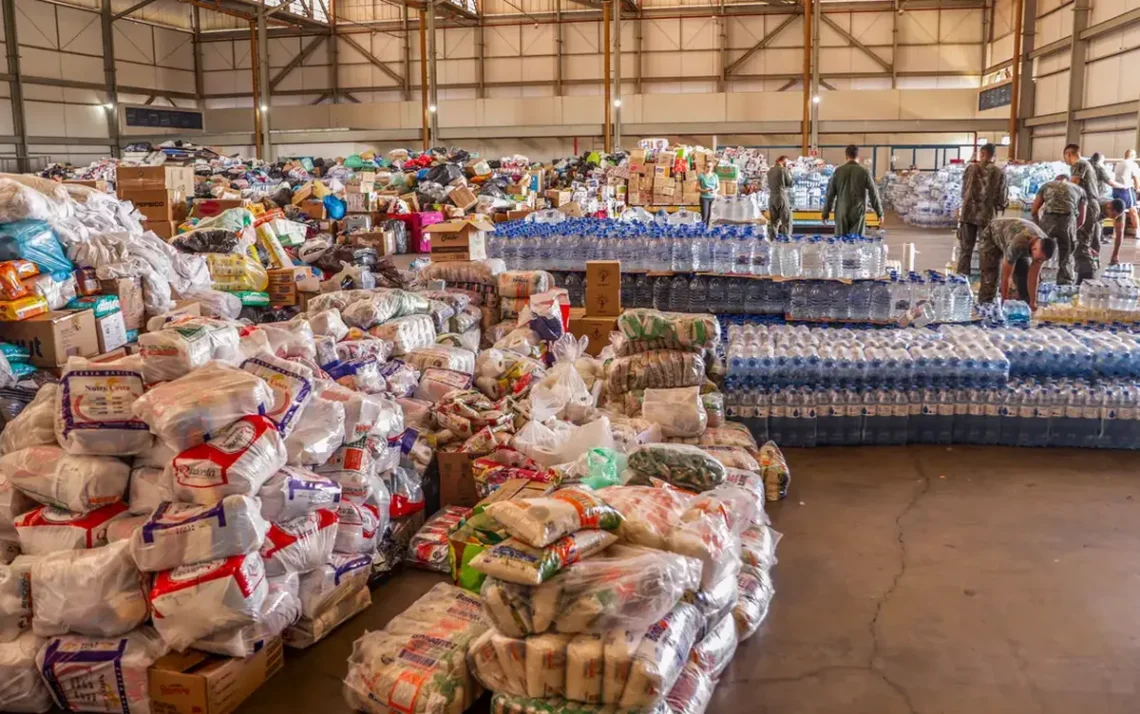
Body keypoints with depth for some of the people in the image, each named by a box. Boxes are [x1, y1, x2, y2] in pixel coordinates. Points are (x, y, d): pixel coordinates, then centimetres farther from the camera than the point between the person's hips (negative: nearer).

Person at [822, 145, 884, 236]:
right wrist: (880, 213, 7)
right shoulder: (864, 172, -4)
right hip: (858, 213, -1)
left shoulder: (838, 171, 0)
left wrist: (826, 212, 12)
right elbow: (873, 194, -1)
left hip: (841, 213, 1)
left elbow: (830, 193, 3)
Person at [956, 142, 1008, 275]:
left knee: (965, 249, 6)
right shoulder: (999, 173, -3)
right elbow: (1001, 199, -2)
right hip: (987, 216, -1)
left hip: (968, 213, 1)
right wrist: (1005, 203, 22)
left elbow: (963, 191, 5)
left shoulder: (971, 168, -1)